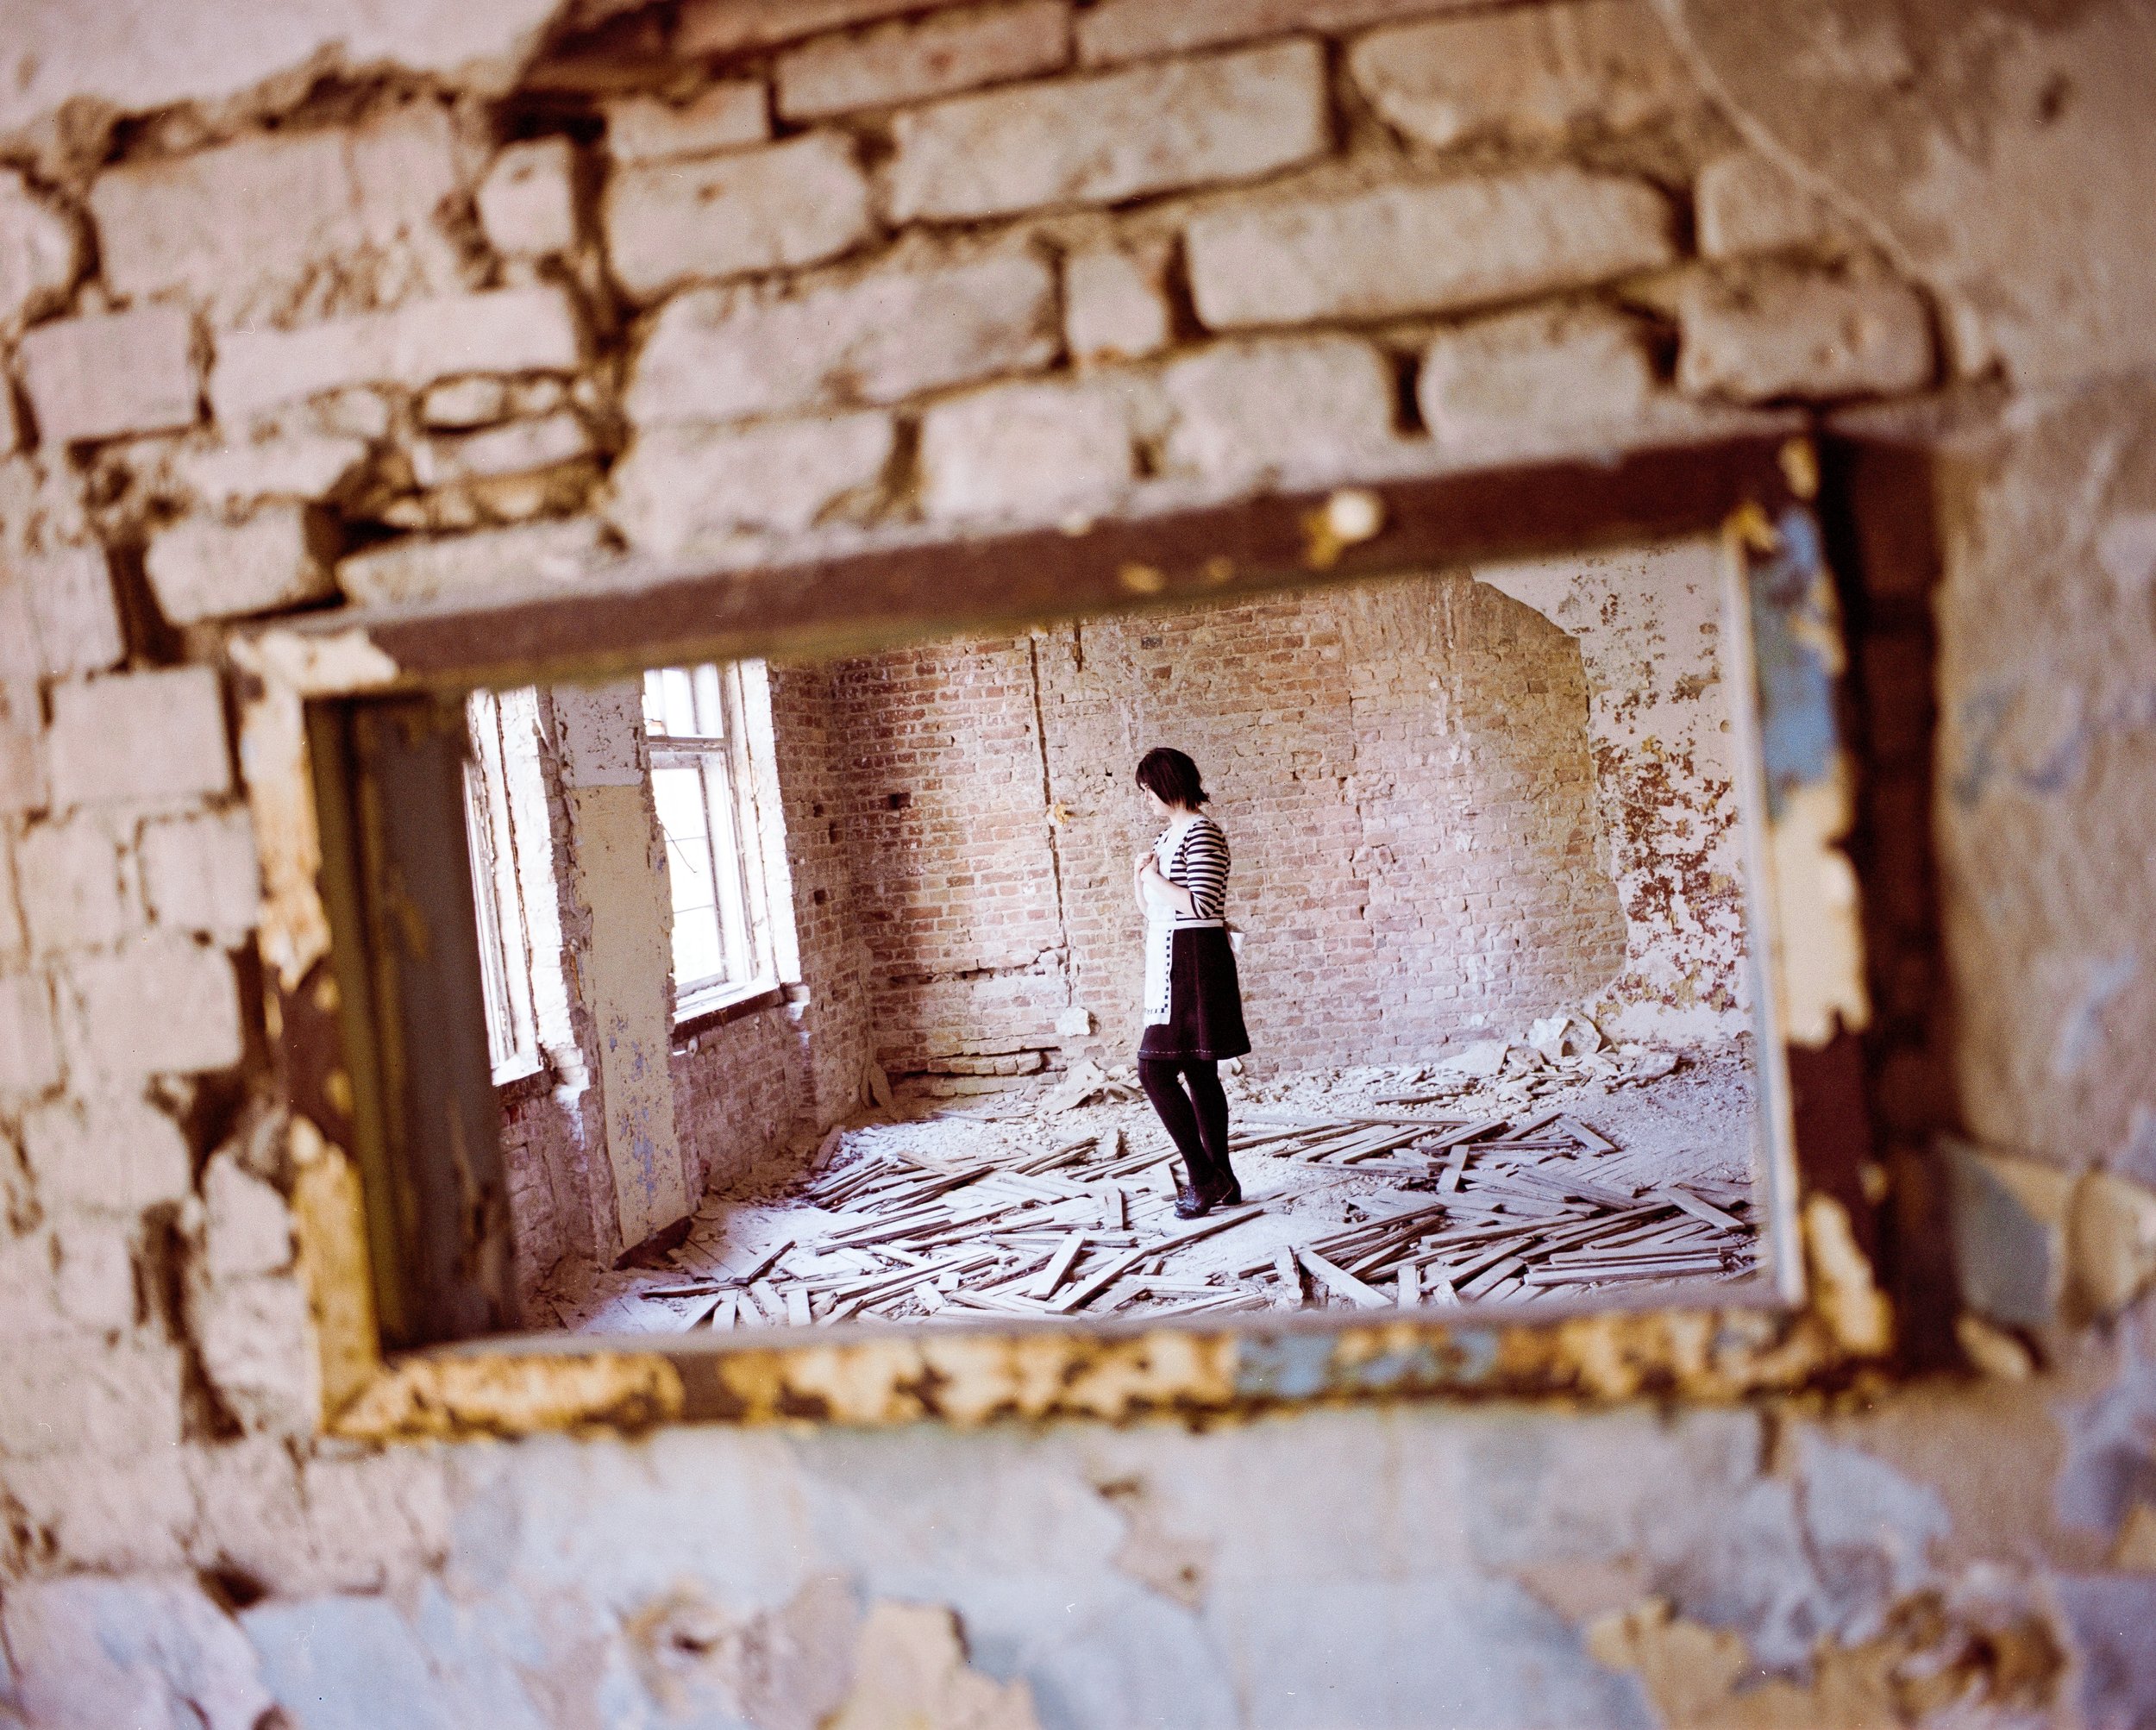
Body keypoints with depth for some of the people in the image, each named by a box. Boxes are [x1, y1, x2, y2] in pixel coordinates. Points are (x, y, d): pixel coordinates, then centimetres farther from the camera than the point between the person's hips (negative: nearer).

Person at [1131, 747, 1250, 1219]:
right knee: (1198, 1074, 11)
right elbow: (1154, 910, 22)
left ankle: (1204, 1177, -5)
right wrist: (1141, 882, 4)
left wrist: (1155, 878, -11)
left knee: (1154, 1070, -12)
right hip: (1172, 966, 10)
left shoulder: (1202, 833, -13)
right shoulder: (1168, 837, 17)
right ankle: (1222, 1181, 16)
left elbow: (1201, 905, -22)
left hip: (1194, 966, -10)